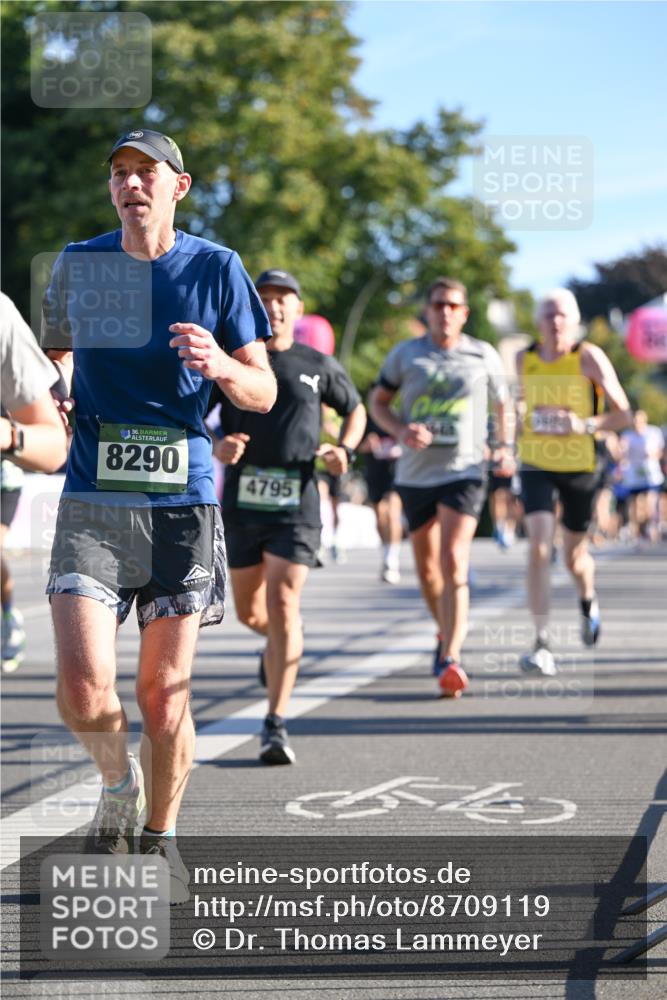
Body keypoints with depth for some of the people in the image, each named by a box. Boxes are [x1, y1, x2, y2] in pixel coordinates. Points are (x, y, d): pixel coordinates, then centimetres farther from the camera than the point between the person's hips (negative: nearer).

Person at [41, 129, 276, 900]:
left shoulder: (215, 269, 1)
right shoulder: (77, 264, 6)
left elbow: (264, 394, 3)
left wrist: (221, 367, -18)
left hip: (183, 504, -1)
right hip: (91, 505, 1)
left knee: (164, 692, 4)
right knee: (84, 690, -14)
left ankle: (160, 838, 26)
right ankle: (118, 782, 19)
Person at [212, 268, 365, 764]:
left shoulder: (320, 366, 6)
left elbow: (355, 409, 22)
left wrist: (345, 450, 1)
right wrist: (216, 446, -14)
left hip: (297, 503, -2)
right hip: (242, 500, 2)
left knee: (283, 606, -14)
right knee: (250, 612, 11)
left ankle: (276, 726, -12)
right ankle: (283, 640, 49)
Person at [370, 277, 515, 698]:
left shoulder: (484, 356, 4)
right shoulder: (405, 355, 4)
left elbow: (504, 404, 17)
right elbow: (378, 401, 11)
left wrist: (505, 447, 3)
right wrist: (401, 430, -8)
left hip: (464, 471, -3)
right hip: (415, 473, 3)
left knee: (453, 564, -19)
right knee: (427, 569, 13)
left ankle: (451, 661, -26)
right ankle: (448, 632, 40)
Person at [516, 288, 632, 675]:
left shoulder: (589, 358, -11)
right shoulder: (524, 359, 0)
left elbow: (623, 414, -12)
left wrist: (585, 425, -27)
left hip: (581, 468, -1)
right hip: (537, 466, 1)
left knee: (575, 554, 13)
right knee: (540, 547, -18)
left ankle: (589, 601, 50)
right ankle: (543, 643, -17)